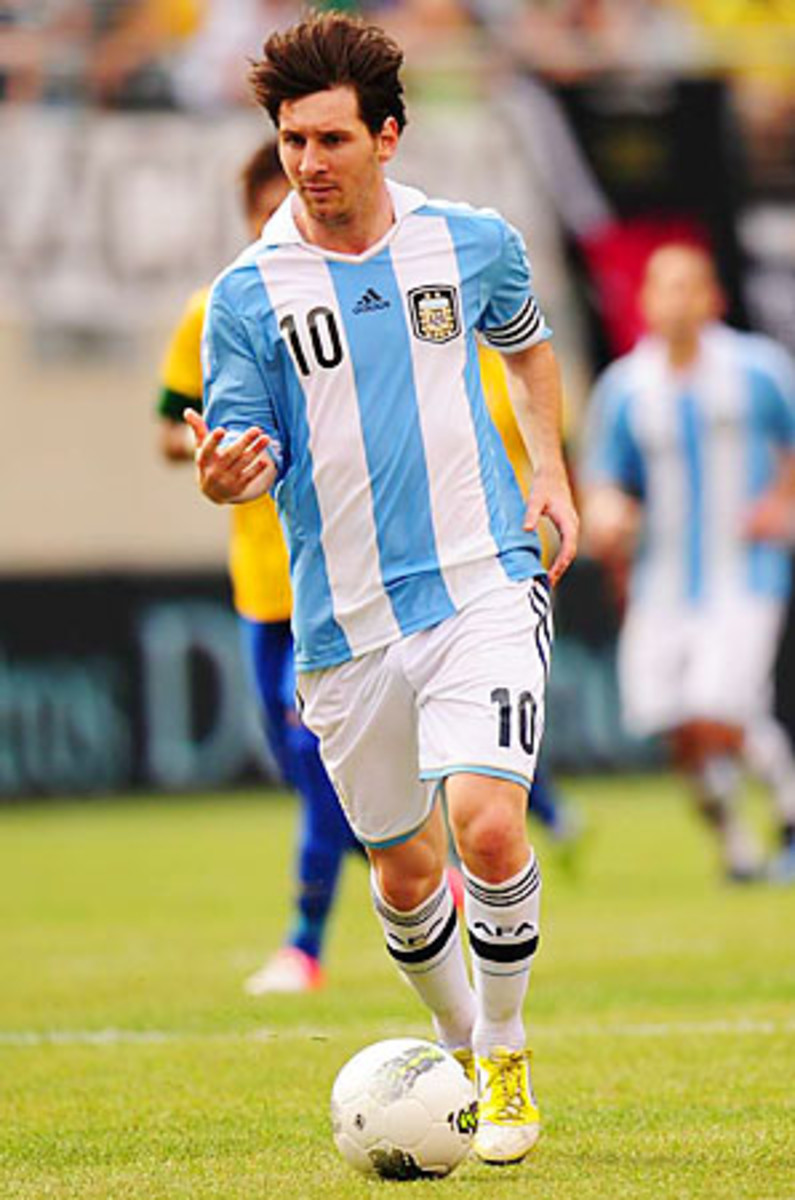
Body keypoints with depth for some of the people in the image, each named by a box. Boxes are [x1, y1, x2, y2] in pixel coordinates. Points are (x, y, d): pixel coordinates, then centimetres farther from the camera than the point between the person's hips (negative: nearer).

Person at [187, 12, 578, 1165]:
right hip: (346, 624, 1)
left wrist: (552, 473, 14)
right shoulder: (249, 293, -2)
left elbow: (528, 343, 23)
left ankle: (506, 1053, 2)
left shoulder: (472, 244, 2)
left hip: (483, 585, -1)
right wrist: (227, 474, -26)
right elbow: (245, 453, -3)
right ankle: (461, 1049, 37)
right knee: (406, 875, 11)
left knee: (489, 830, -20)